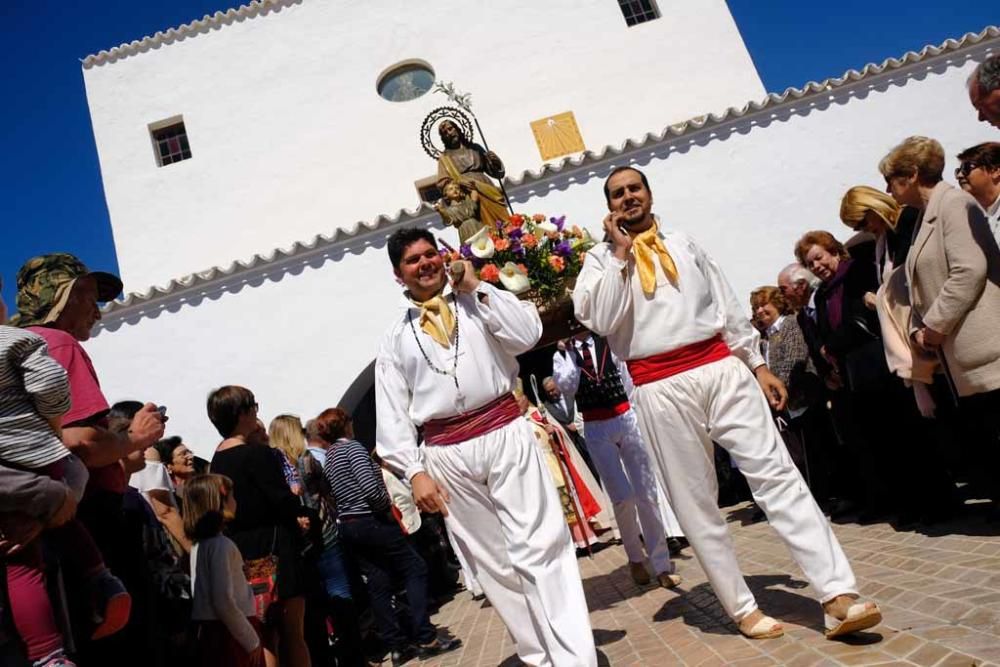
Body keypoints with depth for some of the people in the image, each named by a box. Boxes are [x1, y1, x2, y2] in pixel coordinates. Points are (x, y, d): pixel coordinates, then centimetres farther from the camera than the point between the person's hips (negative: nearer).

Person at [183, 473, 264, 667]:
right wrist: (253, 641, -15)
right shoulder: (221, 545, -17)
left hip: (211, 631, 9)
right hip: (229, 634, -9)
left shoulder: (200, 543, 8)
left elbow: (212, 594, 12)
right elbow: (224, 602, -22)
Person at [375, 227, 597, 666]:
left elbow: (528, 335, -8)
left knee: (538, 547, -5)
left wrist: (476, 288, -5)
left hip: (504, 434, -2)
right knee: (494, 564, 11)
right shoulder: (395, 338, 10)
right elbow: (392, 416, 5)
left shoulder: (482, 301, 9)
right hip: (447, 455, 2)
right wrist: (415, 472, -4)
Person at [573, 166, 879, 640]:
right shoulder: (601, 259, 8)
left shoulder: (684, 244, 18)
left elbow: (726, 306, 19)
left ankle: (838, 597, -1)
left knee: (777, 474, -5)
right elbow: (599, 320, -10)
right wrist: (620, 253, -5)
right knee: (695, 504, 4)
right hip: (660, 389, -2)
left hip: (722, 369, 3)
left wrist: (758, 364, 14)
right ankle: (743, 608, 17)